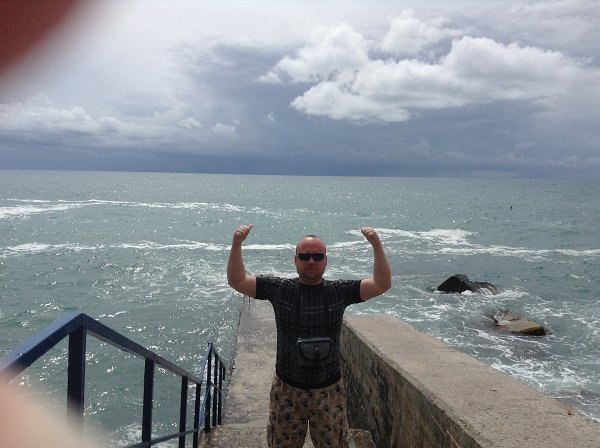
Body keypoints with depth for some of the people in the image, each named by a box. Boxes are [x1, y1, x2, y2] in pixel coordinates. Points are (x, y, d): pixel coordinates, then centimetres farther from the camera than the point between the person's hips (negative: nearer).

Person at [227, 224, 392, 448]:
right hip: (287, 390, 0)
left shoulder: (339, 291, -4)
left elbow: (382, 284, -11)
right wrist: (236, 244, -19)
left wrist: (377, 245, -22)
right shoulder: (280, 289, -5)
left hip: (329, 390, 0)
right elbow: (237, 281, -6)